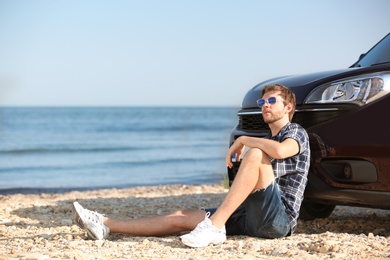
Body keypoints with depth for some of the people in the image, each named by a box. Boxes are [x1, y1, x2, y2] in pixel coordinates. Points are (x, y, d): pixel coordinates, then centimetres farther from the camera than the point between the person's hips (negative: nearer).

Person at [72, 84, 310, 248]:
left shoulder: (296, 133, 1)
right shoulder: (266, 141, 29)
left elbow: (280, 151, -26)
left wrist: (243, 140, -11)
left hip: (280, 218, -8)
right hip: (250, 216, 8)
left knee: (255, 153, -29)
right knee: (181, 217, -3)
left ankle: (214, 227, -35)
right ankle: (105, 226, -5)